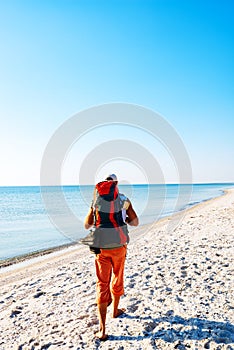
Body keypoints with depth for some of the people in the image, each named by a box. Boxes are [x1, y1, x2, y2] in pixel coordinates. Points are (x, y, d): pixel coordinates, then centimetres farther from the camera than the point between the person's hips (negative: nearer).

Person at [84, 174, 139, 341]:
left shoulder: (96, 201, -2)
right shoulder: (124, 199, -5)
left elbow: (87, 225, 5)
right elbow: (135, 222, 3)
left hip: (101, 247, 0)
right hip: (119, 246, 0)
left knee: (102, 284, 5)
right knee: (117, 279, 22)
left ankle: (102, 329, 2)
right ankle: (115, 310, 43)